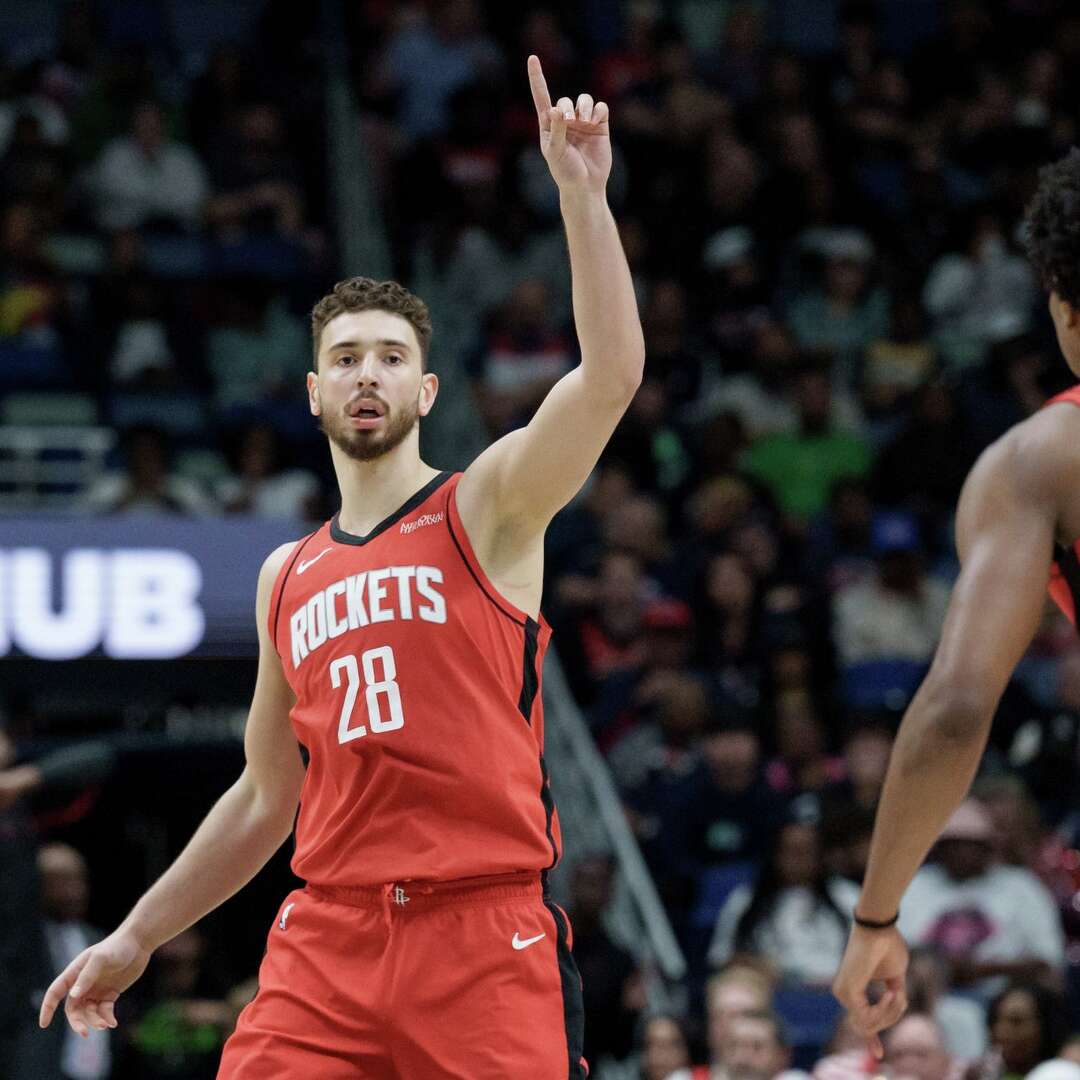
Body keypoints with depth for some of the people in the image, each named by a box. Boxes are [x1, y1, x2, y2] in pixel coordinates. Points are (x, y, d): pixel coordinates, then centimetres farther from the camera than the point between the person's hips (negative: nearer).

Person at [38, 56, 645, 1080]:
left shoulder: (485, 509, 3)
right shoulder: (288, 576, 18)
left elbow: (611, 373, -15)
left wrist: (580, 192, -23)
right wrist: (135, 938, 25)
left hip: (483, 929, -4)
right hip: (327, 936, 4)